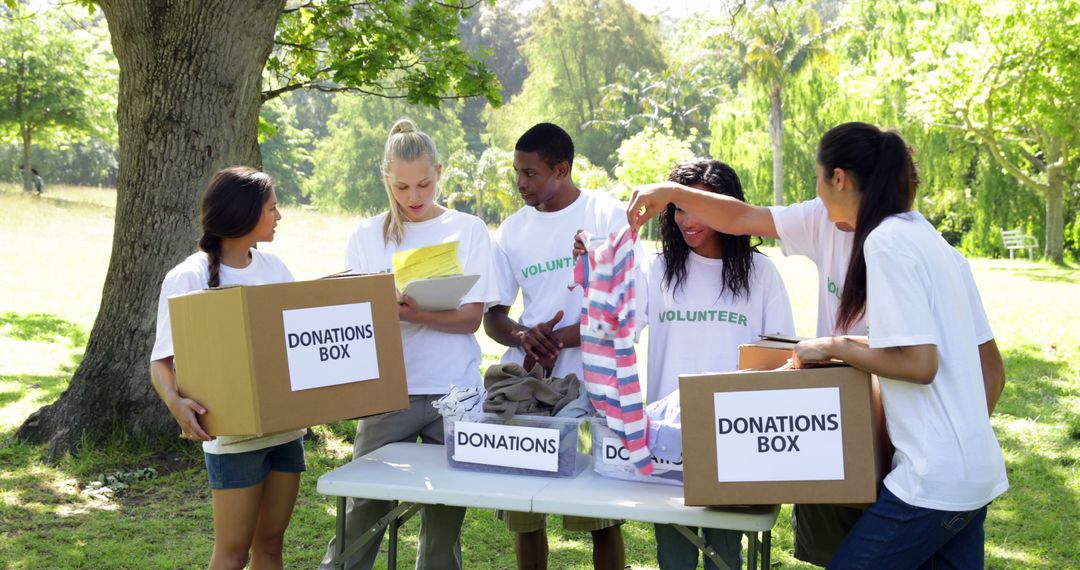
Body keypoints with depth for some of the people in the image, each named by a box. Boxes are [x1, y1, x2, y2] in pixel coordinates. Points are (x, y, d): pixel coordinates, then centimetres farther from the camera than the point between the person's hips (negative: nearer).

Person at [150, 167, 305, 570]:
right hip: (232, 436, -5)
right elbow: (162, 360, -10)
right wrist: (176, 402, -30)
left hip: (286, 428, 6)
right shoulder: (188, 279, -10)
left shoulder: (274, 268, 7)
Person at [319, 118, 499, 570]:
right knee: (360, 515, 1)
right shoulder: (367, 236, 6)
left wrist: (416, 315, -21)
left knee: (444, 521, 5)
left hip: (453, 392, 0)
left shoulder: (468, 229, 3)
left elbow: (472, 317, -3)